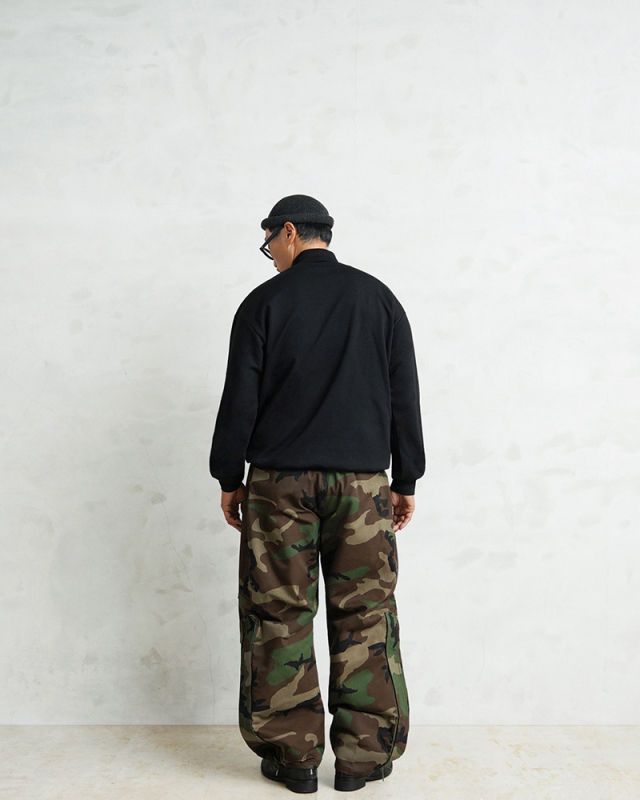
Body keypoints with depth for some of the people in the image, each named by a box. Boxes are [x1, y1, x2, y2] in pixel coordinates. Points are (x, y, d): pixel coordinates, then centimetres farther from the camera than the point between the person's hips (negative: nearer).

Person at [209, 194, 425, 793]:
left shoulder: (264, 301, 1)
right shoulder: (378, 297, 9)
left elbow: (240, 398, -1)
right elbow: (404, 396, 8)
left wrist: (229, 478, 8)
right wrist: (406, 481, 13)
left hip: (280, 480, -2)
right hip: (362, 481, 2)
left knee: (279, 614, 6)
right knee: (364, 614, 6)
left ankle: (291, 754, 12)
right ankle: (363, 754, 11)